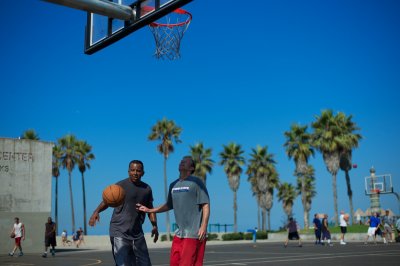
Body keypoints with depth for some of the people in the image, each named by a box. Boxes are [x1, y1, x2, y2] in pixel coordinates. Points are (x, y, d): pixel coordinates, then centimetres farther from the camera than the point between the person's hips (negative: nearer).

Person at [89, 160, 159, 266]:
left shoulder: (147, 189, 6)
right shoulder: (120, 186, -8)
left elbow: (150, 209, 17)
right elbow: (107, 201, -7)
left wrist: (154, 226, 5)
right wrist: (97, 211, -27)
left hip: (137, 233, 6)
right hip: (120, 233, -5)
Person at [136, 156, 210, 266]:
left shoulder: (196, 182, -4)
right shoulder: (173, 185, 16)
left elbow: (206, 205, -9)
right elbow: (169, 205, 28)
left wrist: (204, 226, -18)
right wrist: (149, 210, 23)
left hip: (194, 233, -7)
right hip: (179, 233, 7)